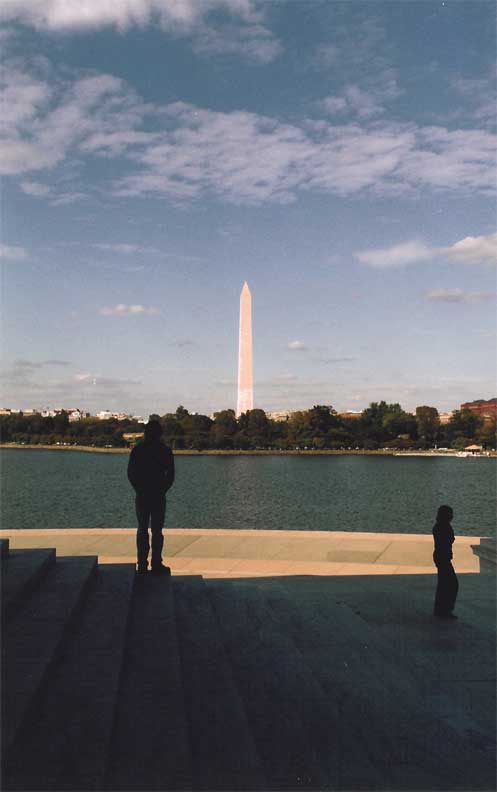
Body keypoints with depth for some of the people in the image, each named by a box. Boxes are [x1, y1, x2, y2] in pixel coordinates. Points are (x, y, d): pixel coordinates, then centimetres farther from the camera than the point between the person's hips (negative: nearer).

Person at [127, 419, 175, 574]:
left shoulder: (137, 449, 2)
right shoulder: (165, 450, -2)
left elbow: (130, 473, 1)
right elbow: (170, 475, -2)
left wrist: (139, 489, 9)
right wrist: (162, 490, 7)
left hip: (141, 496, 2)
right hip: (158, 497, -2)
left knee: (142, 529, 8)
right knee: (157, 530, 1)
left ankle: (142, 564, 7)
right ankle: (156, 564, 0)